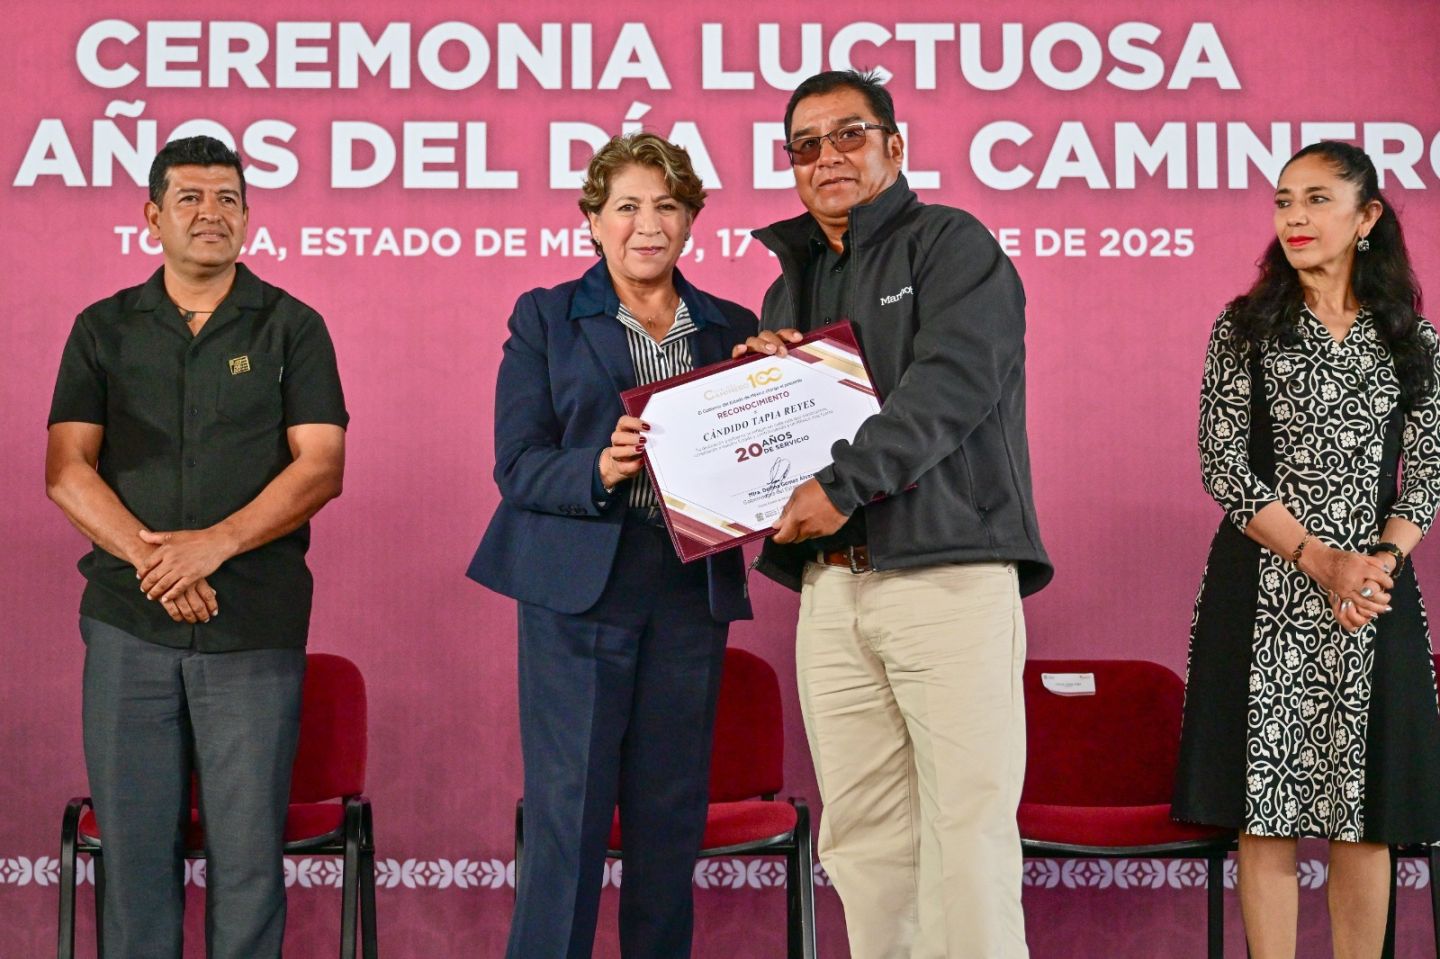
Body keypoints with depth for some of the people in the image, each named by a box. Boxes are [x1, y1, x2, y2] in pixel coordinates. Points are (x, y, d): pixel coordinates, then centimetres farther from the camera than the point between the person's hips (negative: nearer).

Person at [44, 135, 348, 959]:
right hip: (128, 625, 2)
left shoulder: (292, 327, 6)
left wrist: (215, 543, -16)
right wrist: (150, 557, -14)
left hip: (256, 632, -1)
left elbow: (321, 466, -4)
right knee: (134, 844, 5)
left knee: (248, 849, 1)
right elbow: (66, 471, 2)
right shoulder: (104, 329, 10)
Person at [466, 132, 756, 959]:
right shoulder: (545, 318, 6)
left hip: (692, 592, 3)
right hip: (579, 588, -3)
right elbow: (517, 465, -2)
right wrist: (598, 471, -21)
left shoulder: (732, 329, 14)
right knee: (568, 814, -5)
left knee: (672, 816, 7)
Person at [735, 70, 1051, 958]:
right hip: (832, 584, 6)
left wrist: (843, 484, -18)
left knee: (968, 825, -8)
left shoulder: (953, 243, 4)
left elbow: (953, 384, -12)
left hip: (948, 572, -6)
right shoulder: (792, 285, 24)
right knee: (863, 835, 5)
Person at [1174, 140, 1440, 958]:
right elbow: (1224, 467, -4)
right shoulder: (1245, 329, 3)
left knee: (1366, 813, 3)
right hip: (1266, 592, -2)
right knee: (1267, 810, -3)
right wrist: (1322, 561, -13)